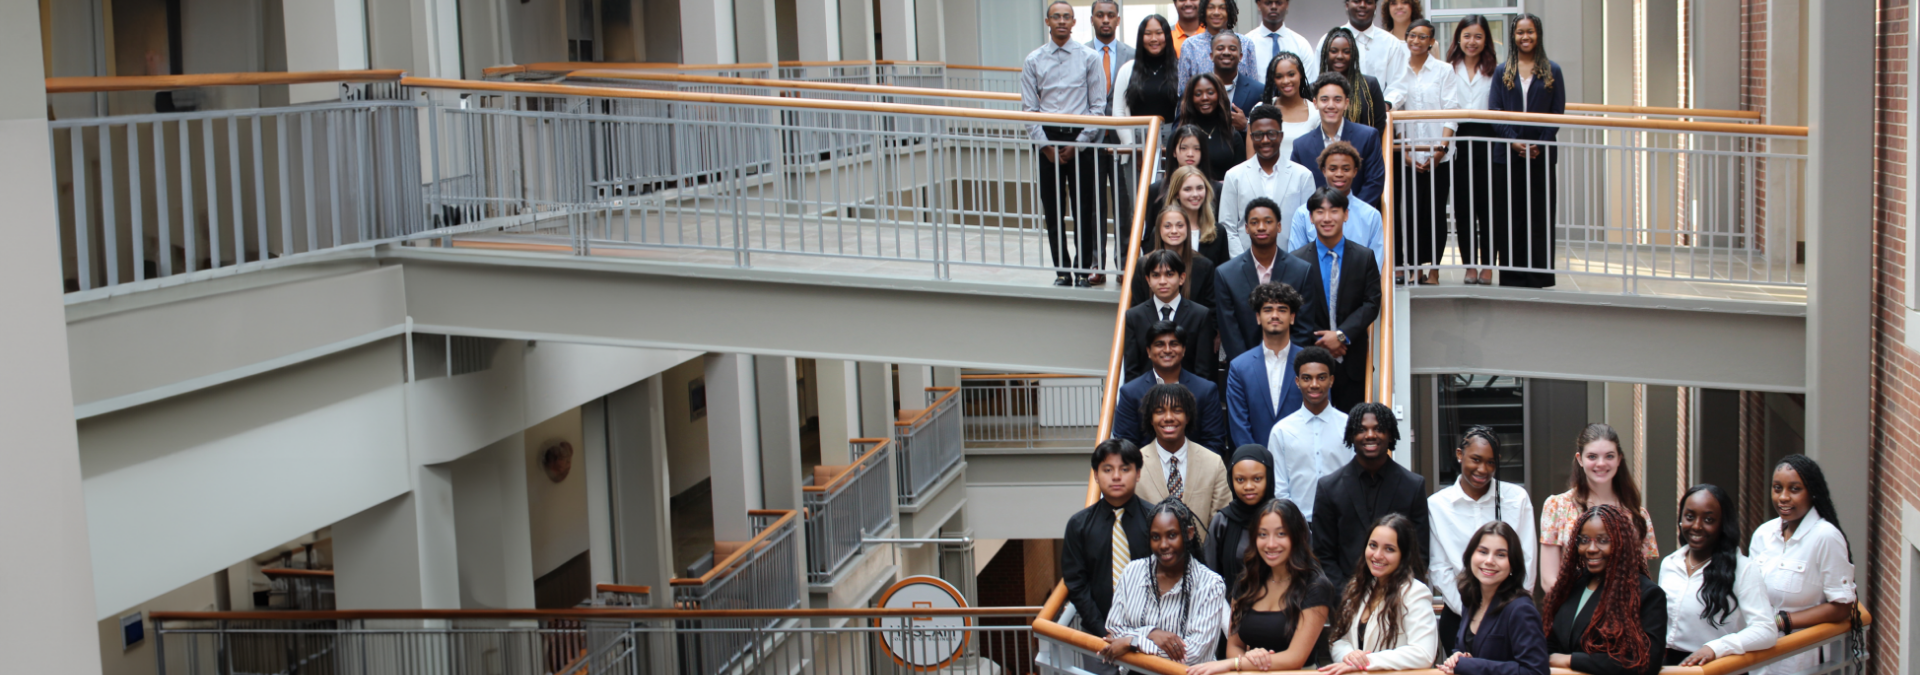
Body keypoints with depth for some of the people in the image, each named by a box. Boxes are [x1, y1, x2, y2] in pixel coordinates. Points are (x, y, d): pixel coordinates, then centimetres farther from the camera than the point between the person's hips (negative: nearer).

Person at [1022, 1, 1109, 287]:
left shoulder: (1088, 58, 1)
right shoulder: (1034, 61, 5)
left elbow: (1098, 105, 0)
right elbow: (1029, 108, 5)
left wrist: (1078, 143, -6)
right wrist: (1045, 145, -4)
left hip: (1080, 139, -2)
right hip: (1047, 139, 2)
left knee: (1084, 209, 0)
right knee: (1052, 210, 5)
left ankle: (1084, 270, 9)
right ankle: (1061, 271, 14)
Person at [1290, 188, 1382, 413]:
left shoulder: (1364, 257, 4)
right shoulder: (1297, 259, 1)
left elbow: (1372, 303, -2)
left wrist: (1342, 335, -14)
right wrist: (1320, 342, -10)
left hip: (1352, 362, 1)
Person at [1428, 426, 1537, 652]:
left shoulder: (1517, 498, 1)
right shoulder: (1437, 505, -1)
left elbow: (1526, 560, 0)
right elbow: (1438, 568, -2)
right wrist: (1467, 610, -9)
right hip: (1458, 616, 0)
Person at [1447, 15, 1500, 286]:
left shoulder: (1495, 71, 8)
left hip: (1486, 141, -1)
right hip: (1458, 143, 1)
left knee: (1487, 206, 0)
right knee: (1463, 207, 3)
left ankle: (1487, 267, 7)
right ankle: (1470, 267, 11)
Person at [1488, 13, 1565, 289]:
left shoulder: (1552, 72, 7)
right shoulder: (1502, 72, 9)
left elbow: (1558, 112, 2)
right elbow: (1494, 111, 2)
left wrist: (1541, 144, -11)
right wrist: (1513, 141, -12)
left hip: (1541, 155, 0)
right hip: (1507, 155, 0)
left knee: (1540, 216, 0)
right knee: (1509, 217, 0)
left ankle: (1537, 276, 4)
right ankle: (1511, 275, 6)